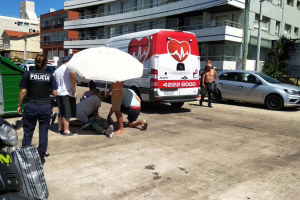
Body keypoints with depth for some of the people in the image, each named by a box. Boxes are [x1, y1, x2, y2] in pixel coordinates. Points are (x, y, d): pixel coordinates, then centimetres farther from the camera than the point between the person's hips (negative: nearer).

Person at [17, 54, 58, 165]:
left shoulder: (27, 74, -3)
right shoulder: (50, 76, -1)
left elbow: (23, 92, -4)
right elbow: (54, 93, -2)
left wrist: (19, 105, 6)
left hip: (30, 106, 0)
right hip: (45, 107, 0)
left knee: (28, 132, 11)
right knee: (43, 132, 10)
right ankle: (41, 157, 15)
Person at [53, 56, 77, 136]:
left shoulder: (57, 70, 18)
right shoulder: (69, 68, -7)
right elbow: (73, 77, -25)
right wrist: (73, 89, -18)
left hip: (59, 93, 8)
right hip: (67, 93, -8)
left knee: (61, 113, 16)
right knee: (67, 113, -4)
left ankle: (60, 129, 24)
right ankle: (66, 131, -3)